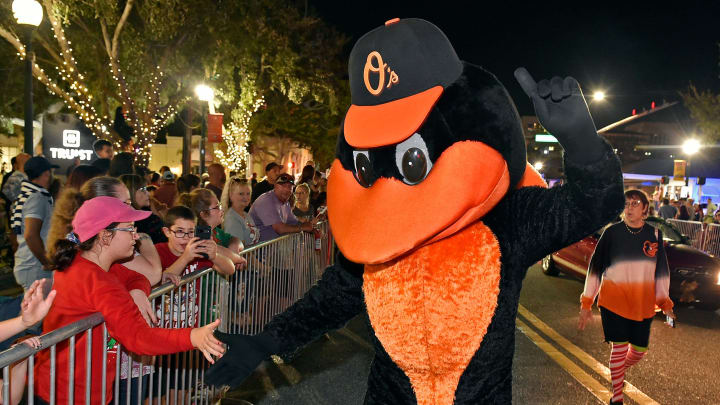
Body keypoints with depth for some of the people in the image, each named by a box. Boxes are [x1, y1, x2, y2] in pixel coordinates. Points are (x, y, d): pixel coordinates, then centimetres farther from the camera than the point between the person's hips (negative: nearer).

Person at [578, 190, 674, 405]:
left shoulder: (654, 234, 3)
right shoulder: (612, 232, -6)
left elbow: (662, 270, 12)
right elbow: (595, 266, -4)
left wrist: (664, 301, 10)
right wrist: (586, 302, -6)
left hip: (643, 305, 3)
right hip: (614, 302, -3)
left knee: (640, 349, 10)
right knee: (619, 347, -2)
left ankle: (620, 370, 43)